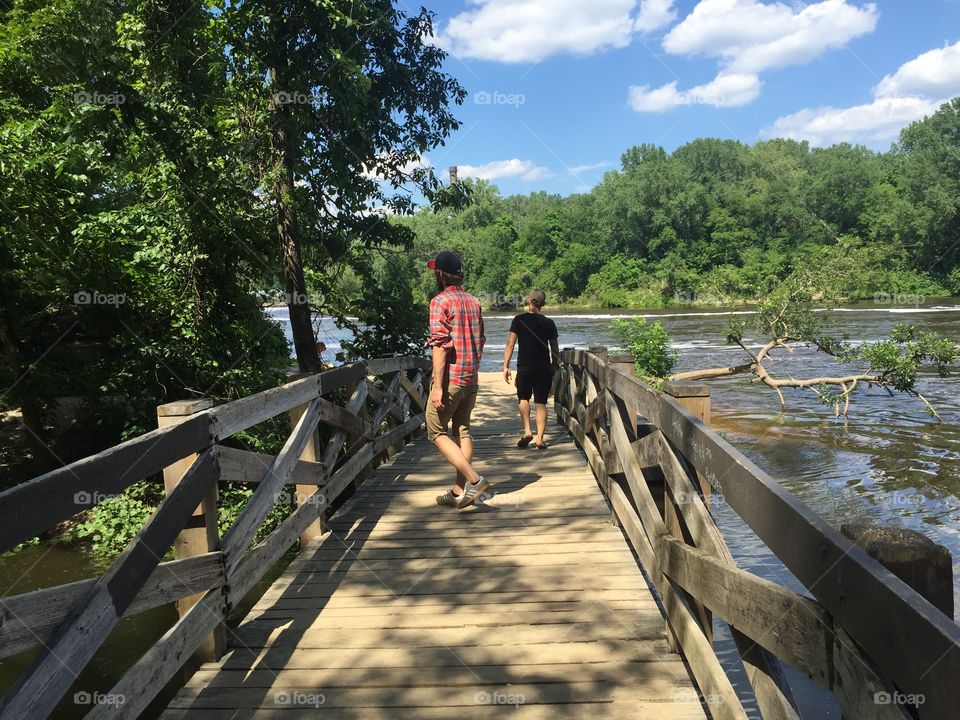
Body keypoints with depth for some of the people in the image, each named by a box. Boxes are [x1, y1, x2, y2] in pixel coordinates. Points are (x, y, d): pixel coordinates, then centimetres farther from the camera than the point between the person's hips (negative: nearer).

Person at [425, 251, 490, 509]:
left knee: (437, 432, 4)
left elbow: (440, 345, -18)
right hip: (471, 379, 7)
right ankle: (460, 491, 15)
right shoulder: (474, 301, 11)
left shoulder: (440, 301, -11)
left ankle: (474, 479, -7)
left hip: (450, 379, -7)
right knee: (462, 432, 12)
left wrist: (438, 385, -18)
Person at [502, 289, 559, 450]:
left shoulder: (519, 320, -4)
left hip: (524, 367, -1)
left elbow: (510, 344, -8)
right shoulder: (549, 323, 3)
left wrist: (506, 366, -5)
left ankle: (527, 431, 1)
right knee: (541, 403, 7)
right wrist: (555, 366, 20)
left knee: (524, 399, 17)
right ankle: (540, 439, 5)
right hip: (544, 368, 2)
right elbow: (555, 349, 7)